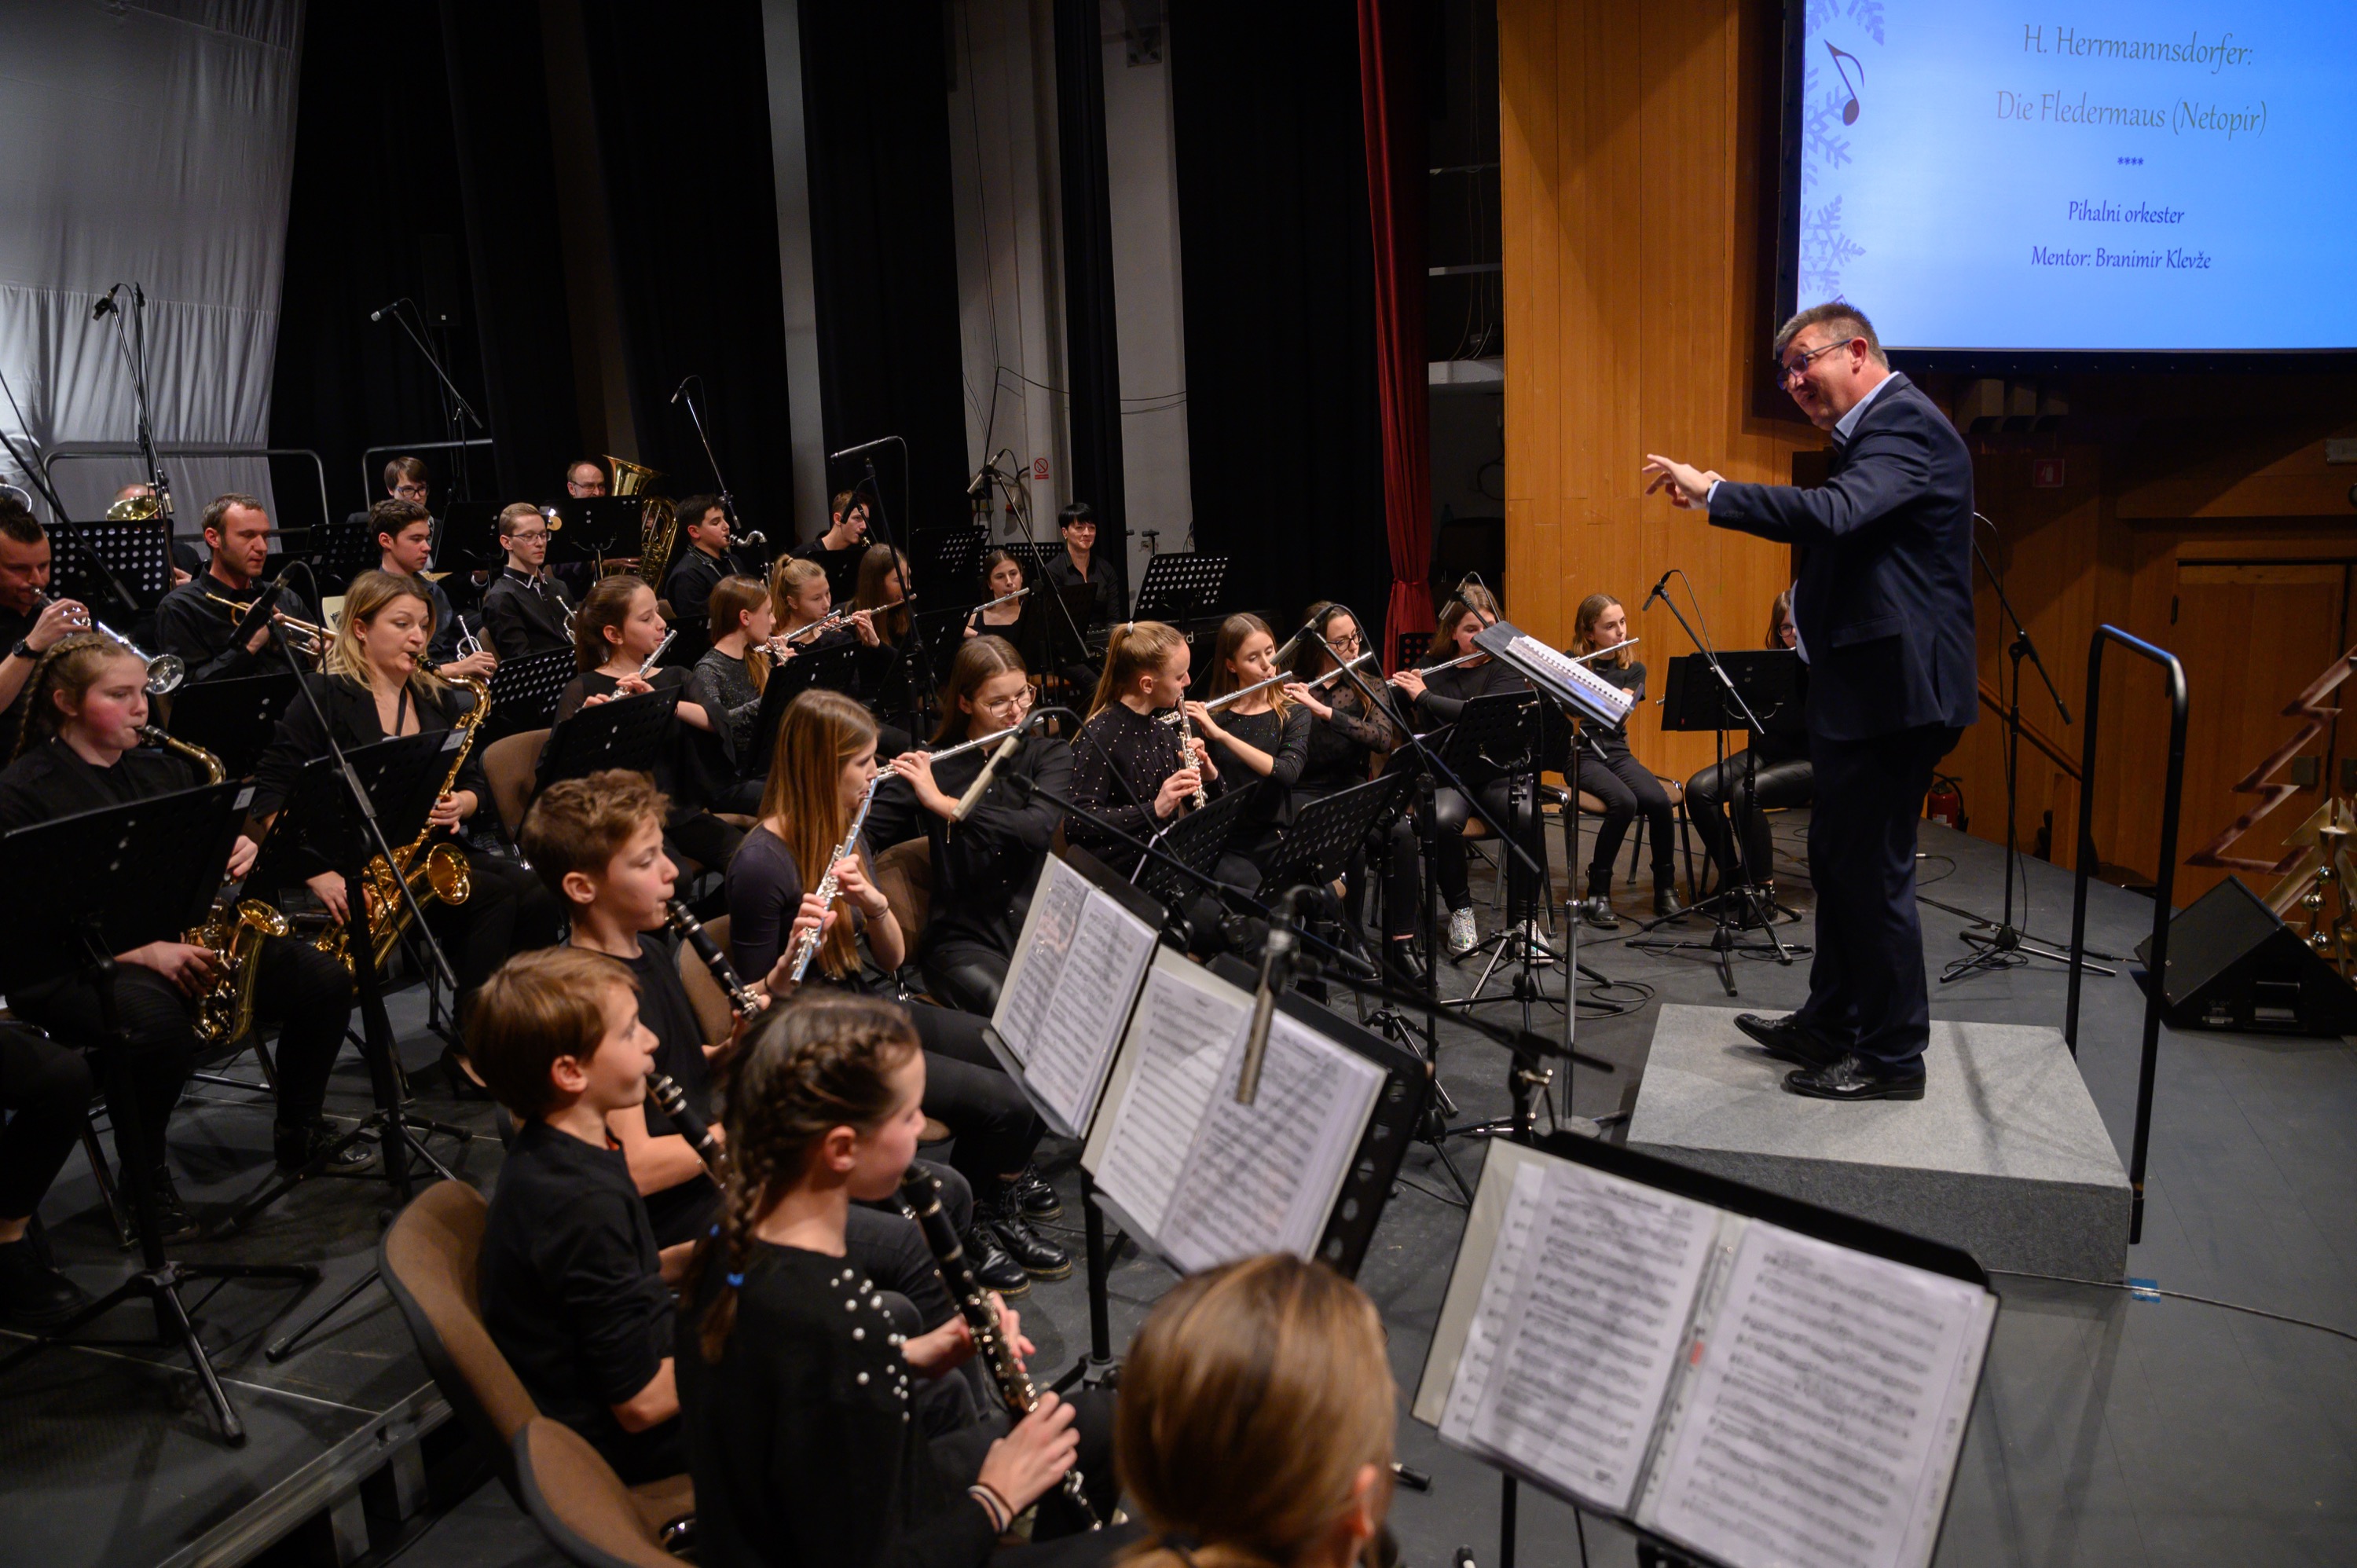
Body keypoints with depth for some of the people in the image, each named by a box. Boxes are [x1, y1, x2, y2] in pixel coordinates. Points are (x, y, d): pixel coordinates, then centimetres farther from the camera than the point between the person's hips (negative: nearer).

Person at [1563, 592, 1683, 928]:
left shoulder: (1633, 670, 9)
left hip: (1617, 752, 3)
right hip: (1581, 755, -3)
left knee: (1660, 802, -25)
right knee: (1624, 802, -32)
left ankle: (1665, 890, -8)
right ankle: (1598, 894, -18)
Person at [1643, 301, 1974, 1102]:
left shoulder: (1906, 424, -15)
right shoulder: (1877, 431, 18)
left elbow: (1834, 514, -32)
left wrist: (1714, 492, -28)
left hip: (1893, 688, -11)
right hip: (1864, 683, 11)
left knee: (1873, 870, -2)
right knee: (1837, 858, 18)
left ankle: (1893, 1055, 11)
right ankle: (1829, 1023, 32)